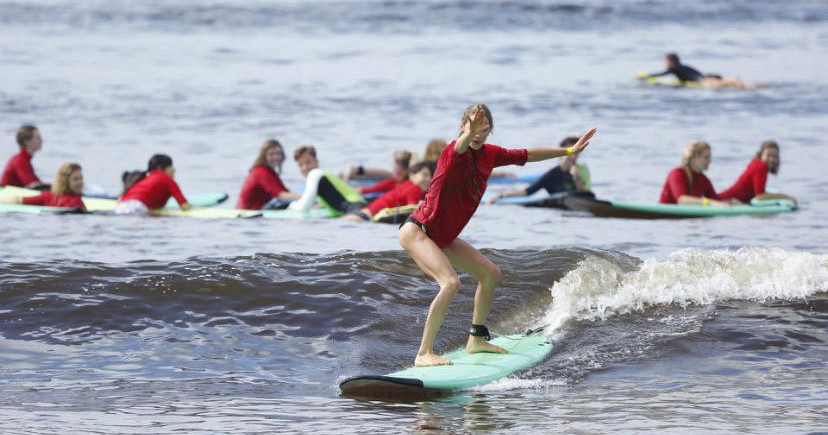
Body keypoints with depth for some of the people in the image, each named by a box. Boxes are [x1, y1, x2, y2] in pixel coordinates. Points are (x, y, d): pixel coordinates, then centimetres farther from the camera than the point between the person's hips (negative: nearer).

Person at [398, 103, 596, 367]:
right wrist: (469, 135, -72)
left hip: (443, 238, 10)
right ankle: (424, 354, -27)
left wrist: (569, 151, 22)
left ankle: (476, 339, 31)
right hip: (416, 231, -9)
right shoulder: (453, 154, -22)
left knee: (491, 274, 17)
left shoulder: (489, 155, 2)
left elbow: (526, 156, 16)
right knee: (451, 282, -29)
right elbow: (460, 147, -48)